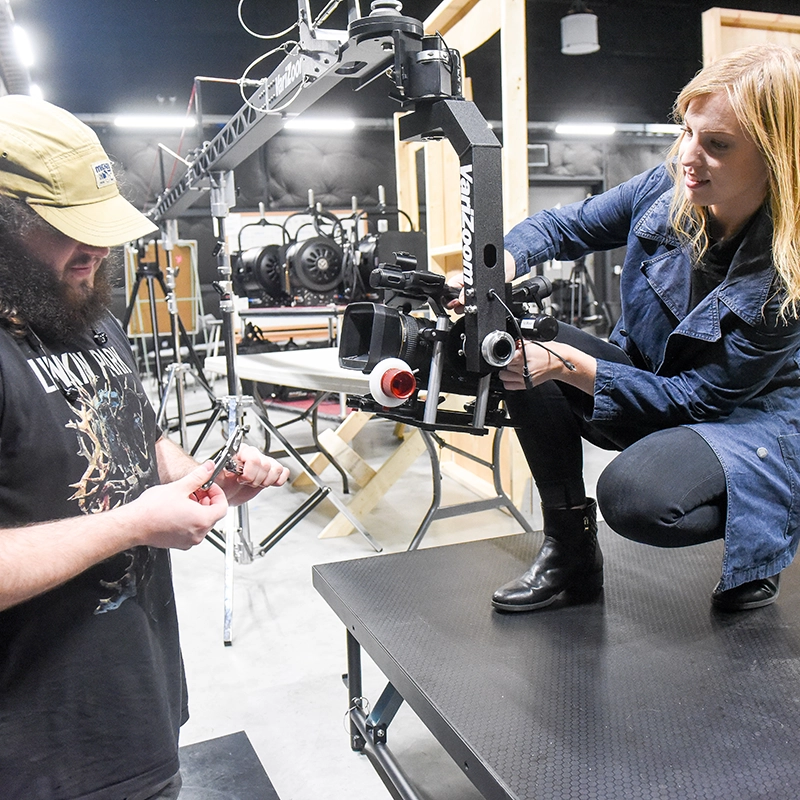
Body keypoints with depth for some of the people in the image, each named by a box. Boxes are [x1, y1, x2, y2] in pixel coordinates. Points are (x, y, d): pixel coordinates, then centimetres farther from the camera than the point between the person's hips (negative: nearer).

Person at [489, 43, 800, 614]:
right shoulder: (666, 191, -14)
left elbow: (700, 397, -25)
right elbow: (561, 227, -1)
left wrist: (570, 367, -34)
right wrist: (501, 264, -25)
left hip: (749, 415, -5)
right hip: (647, 381, 6)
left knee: (634, 497, -37)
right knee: (526, 348, -20)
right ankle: (571, 552, -7)